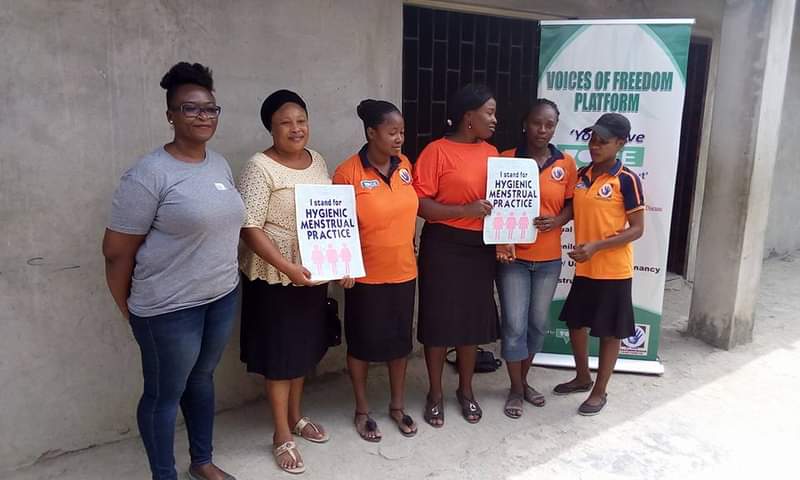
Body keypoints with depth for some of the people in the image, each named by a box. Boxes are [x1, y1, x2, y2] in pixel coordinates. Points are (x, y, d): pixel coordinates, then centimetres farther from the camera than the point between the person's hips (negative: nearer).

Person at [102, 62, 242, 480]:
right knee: (164, 395, 10)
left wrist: (223, 281, 15)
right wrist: (130, 310, -3)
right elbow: (117, 251, -13)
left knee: (202, 378, 22)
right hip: (170, 308, -7)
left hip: (224, 297, 7)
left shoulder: (220, 164, 5)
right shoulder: (149, 174, -17)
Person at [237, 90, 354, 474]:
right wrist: (288, 267, -26)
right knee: (280, 354, 6)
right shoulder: (260, 168, -15)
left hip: (314, 274, 7)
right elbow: (250, 228, -20)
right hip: (275, 278, -7)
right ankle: (282, 435, 23)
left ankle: (295, 416, 39)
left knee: (305, 348, 19)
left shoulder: (317, 161, 7)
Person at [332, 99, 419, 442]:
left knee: (400, 338, 16)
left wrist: (409, 251, 15)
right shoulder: (348, 172, -15)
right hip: (366, 275, -5)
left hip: (404, 270, 5)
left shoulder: (405, 165, 1)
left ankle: (397, 405, 35)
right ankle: (362, 411, 30)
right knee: (363, 342, 11)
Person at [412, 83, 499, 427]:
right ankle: (435, 394, 23)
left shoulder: (491, 153, 10)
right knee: (439, 321, 4)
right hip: (443, 247, -5)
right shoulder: (436, 151, -10)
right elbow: (419, 204, -14)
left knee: (474, 320, 12)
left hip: (480, 247, 6)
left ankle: (466, 389, 31)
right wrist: (466, 210, -22)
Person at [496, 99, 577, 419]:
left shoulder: (565, 164, 2)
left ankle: (524, 381, 33)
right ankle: (516, 389, 19)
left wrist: (557, 221, -13)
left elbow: (572, 205, 8)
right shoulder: (505, 159, -5)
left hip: (549, 258, 3)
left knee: (538, 322, 13)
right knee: (514, 324, 1)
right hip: (513, 256, -3)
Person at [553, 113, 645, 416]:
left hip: (613, 270, -6)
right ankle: (582, 378, 39)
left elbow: (637, 229, -13)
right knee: (575, 323, 17)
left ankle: (600, 392, 24)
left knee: (609, 332, 7)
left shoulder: (627, 180, -13)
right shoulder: (581, 174, 5)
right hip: (584, 268, 6)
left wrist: (595, 246, -22)